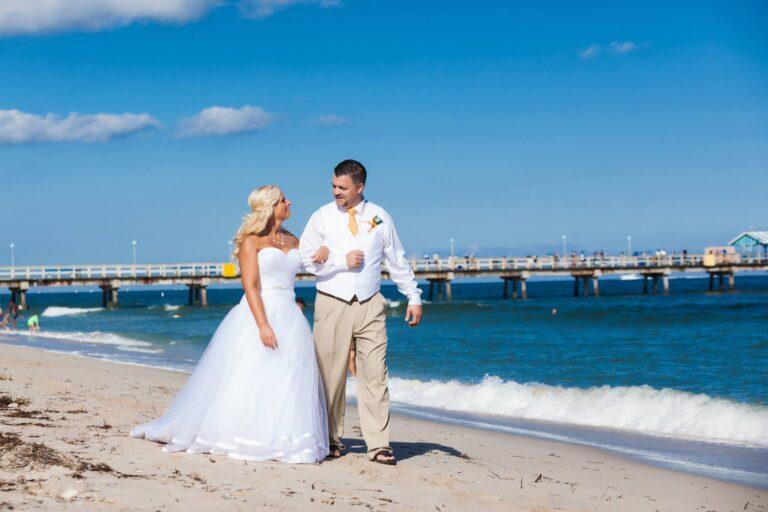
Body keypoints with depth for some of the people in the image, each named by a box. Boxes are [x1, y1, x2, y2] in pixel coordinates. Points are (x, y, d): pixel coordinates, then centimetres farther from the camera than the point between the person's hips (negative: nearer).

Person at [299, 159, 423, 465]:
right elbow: (305, 258, 0)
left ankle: (378, 445, -4)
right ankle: (332, 439, 15)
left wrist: (413, 296, 14)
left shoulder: (380, 218, 8)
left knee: (375, 375, -5)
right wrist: (342, 261, -9)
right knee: (331, 376, 2)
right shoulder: (322, 217, 3)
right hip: (332, 303, -1)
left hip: (370, 305, 1)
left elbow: (397, 260, 15)